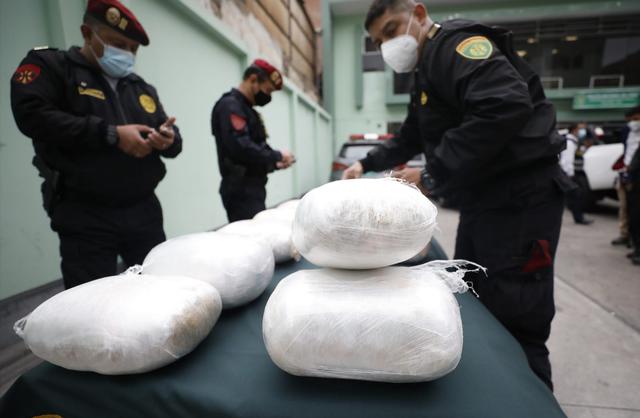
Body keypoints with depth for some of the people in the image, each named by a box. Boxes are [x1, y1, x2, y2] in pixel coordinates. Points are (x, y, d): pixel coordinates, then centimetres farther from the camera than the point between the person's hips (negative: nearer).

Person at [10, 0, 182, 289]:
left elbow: (171, 139, 17)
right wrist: (110, 134, -16)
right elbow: (32, 115, -12)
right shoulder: (49, 65, 5)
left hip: (144, 211, 5)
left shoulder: (142, 88, 18)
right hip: (86, 218, -4)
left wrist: (168, 139, -7)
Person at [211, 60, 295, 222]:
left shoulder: (246, 109, 20)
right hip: (242, 191, -10)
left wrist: (274, 162, 5)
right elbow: (240, 148, -24)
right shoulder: (230, 106, -10)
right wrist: (277, 157, -13)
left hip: (251, 189, 10)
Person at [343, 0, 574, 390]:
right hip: (481, 200, 10)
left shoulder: (456, 44, -10)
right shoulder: (428, 73, 20)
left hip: (519, 198, -10)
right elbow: (410, 139, 29)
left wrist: (431, 176, -22)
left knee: (515, 325, -1)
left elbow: (507, 107, -28)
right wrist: (367, 164, 22)